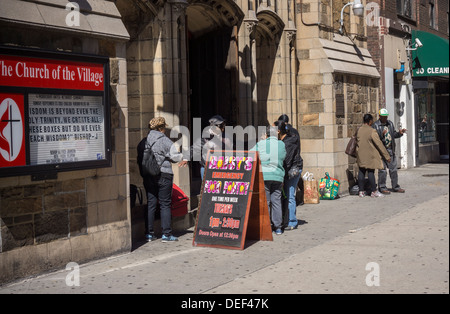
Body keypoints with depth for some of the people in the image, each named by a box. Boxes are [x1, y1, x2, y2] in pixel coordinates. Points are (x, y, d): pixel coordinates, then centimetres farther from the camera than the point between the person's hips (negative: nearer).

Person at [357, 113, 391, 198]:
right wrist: (387, 156, -8)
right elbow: (379, 144, -13)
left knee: (361, 172, 8)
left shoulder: (359, 130, 2)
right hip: (370, 156, -6)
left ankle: (361, 191, 12)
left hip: (360, 155, 6)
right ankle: (374, 191, 4)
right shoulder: (372, 131, -15)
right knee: (371, 172, -1)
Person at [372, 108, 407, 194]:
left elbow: (394, 134, 19)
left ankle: (395, 187, 19)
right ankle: (382, 188, 5)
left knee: (393, 169, 10)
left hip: (390, 150, 6)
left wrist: (399, 133, 0)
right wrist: (381, 135, -31)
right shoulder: (375, 125, -7)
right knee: (382, 170, -3)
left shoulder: (390, 123, 13)